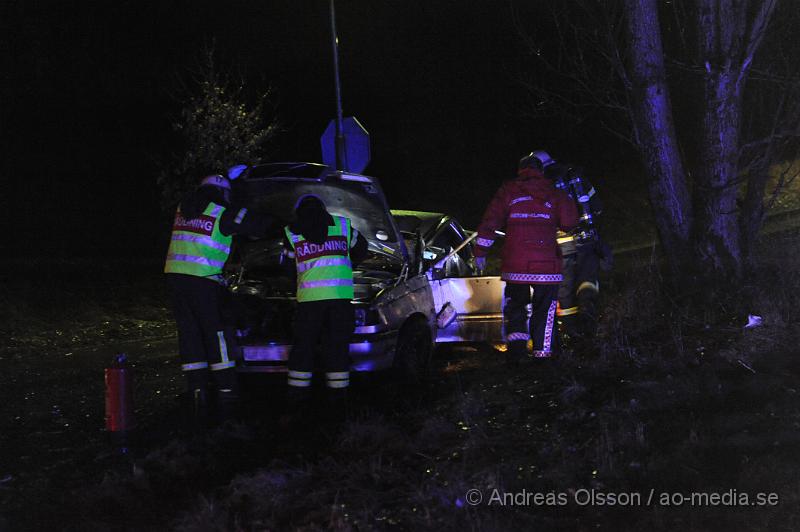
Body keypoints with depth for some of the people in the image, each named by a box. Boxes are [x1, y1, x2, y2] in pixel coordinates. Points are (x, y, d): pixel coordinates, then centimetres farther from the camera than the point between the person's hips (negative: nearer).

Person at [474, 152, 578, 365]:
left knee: (515, 306, 15)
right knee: (544, 311, 8)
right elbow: (569, 222, -1)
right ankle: (542, 354, 7)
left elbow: (489, 222, 1)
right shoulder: (553, 194, 9)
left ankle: (516, 340, -5)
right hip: (546, 265, 0)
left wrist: (480, 252, 4)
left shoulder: (507, 191, 8)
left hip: (515, 264, 1)